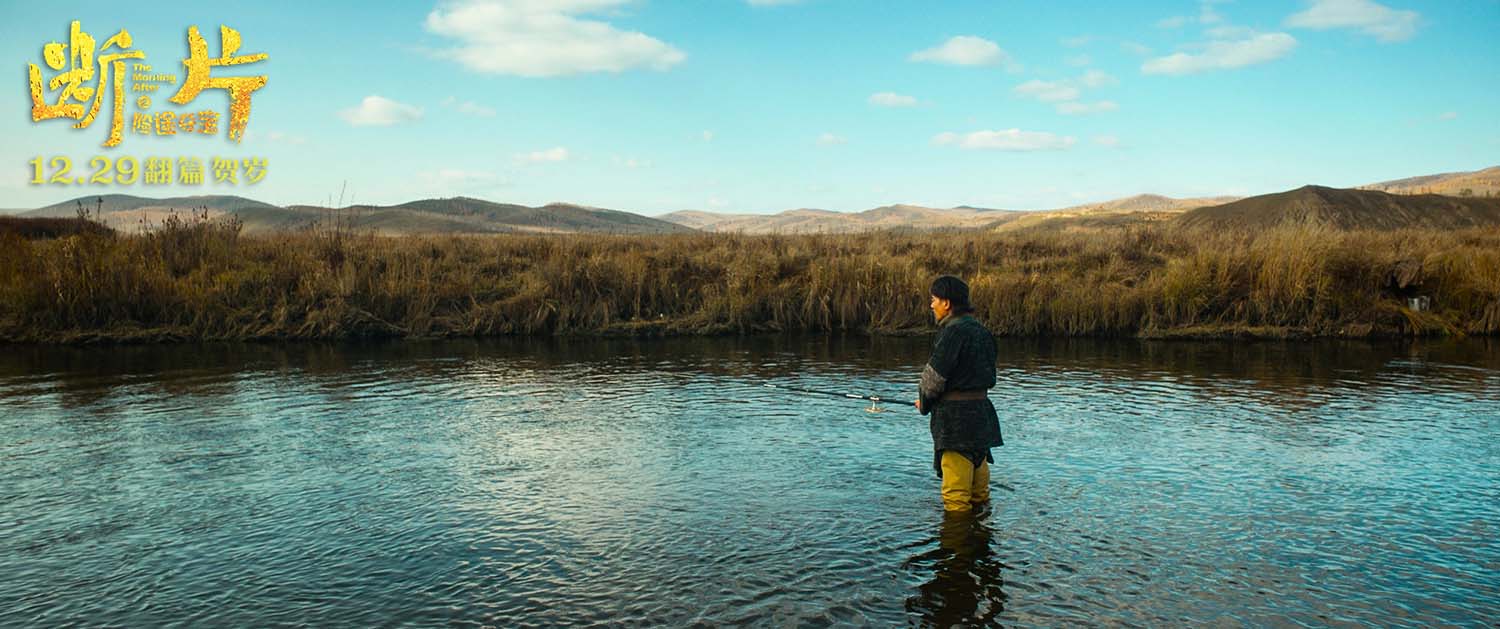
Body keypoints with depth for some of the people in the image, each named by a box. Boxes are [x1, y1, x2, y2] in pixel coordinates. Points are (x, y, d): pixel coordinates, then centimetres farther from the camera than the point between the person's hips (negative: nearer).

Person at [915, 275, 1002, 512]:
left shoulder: (953, 332, -16)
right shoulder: (981, 330, 12)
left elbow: (935, 375, -15)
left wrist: (923, 401, 4)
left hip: (955, 414, -9)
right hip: (981, 408, 9)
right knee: (978, 463, 18)